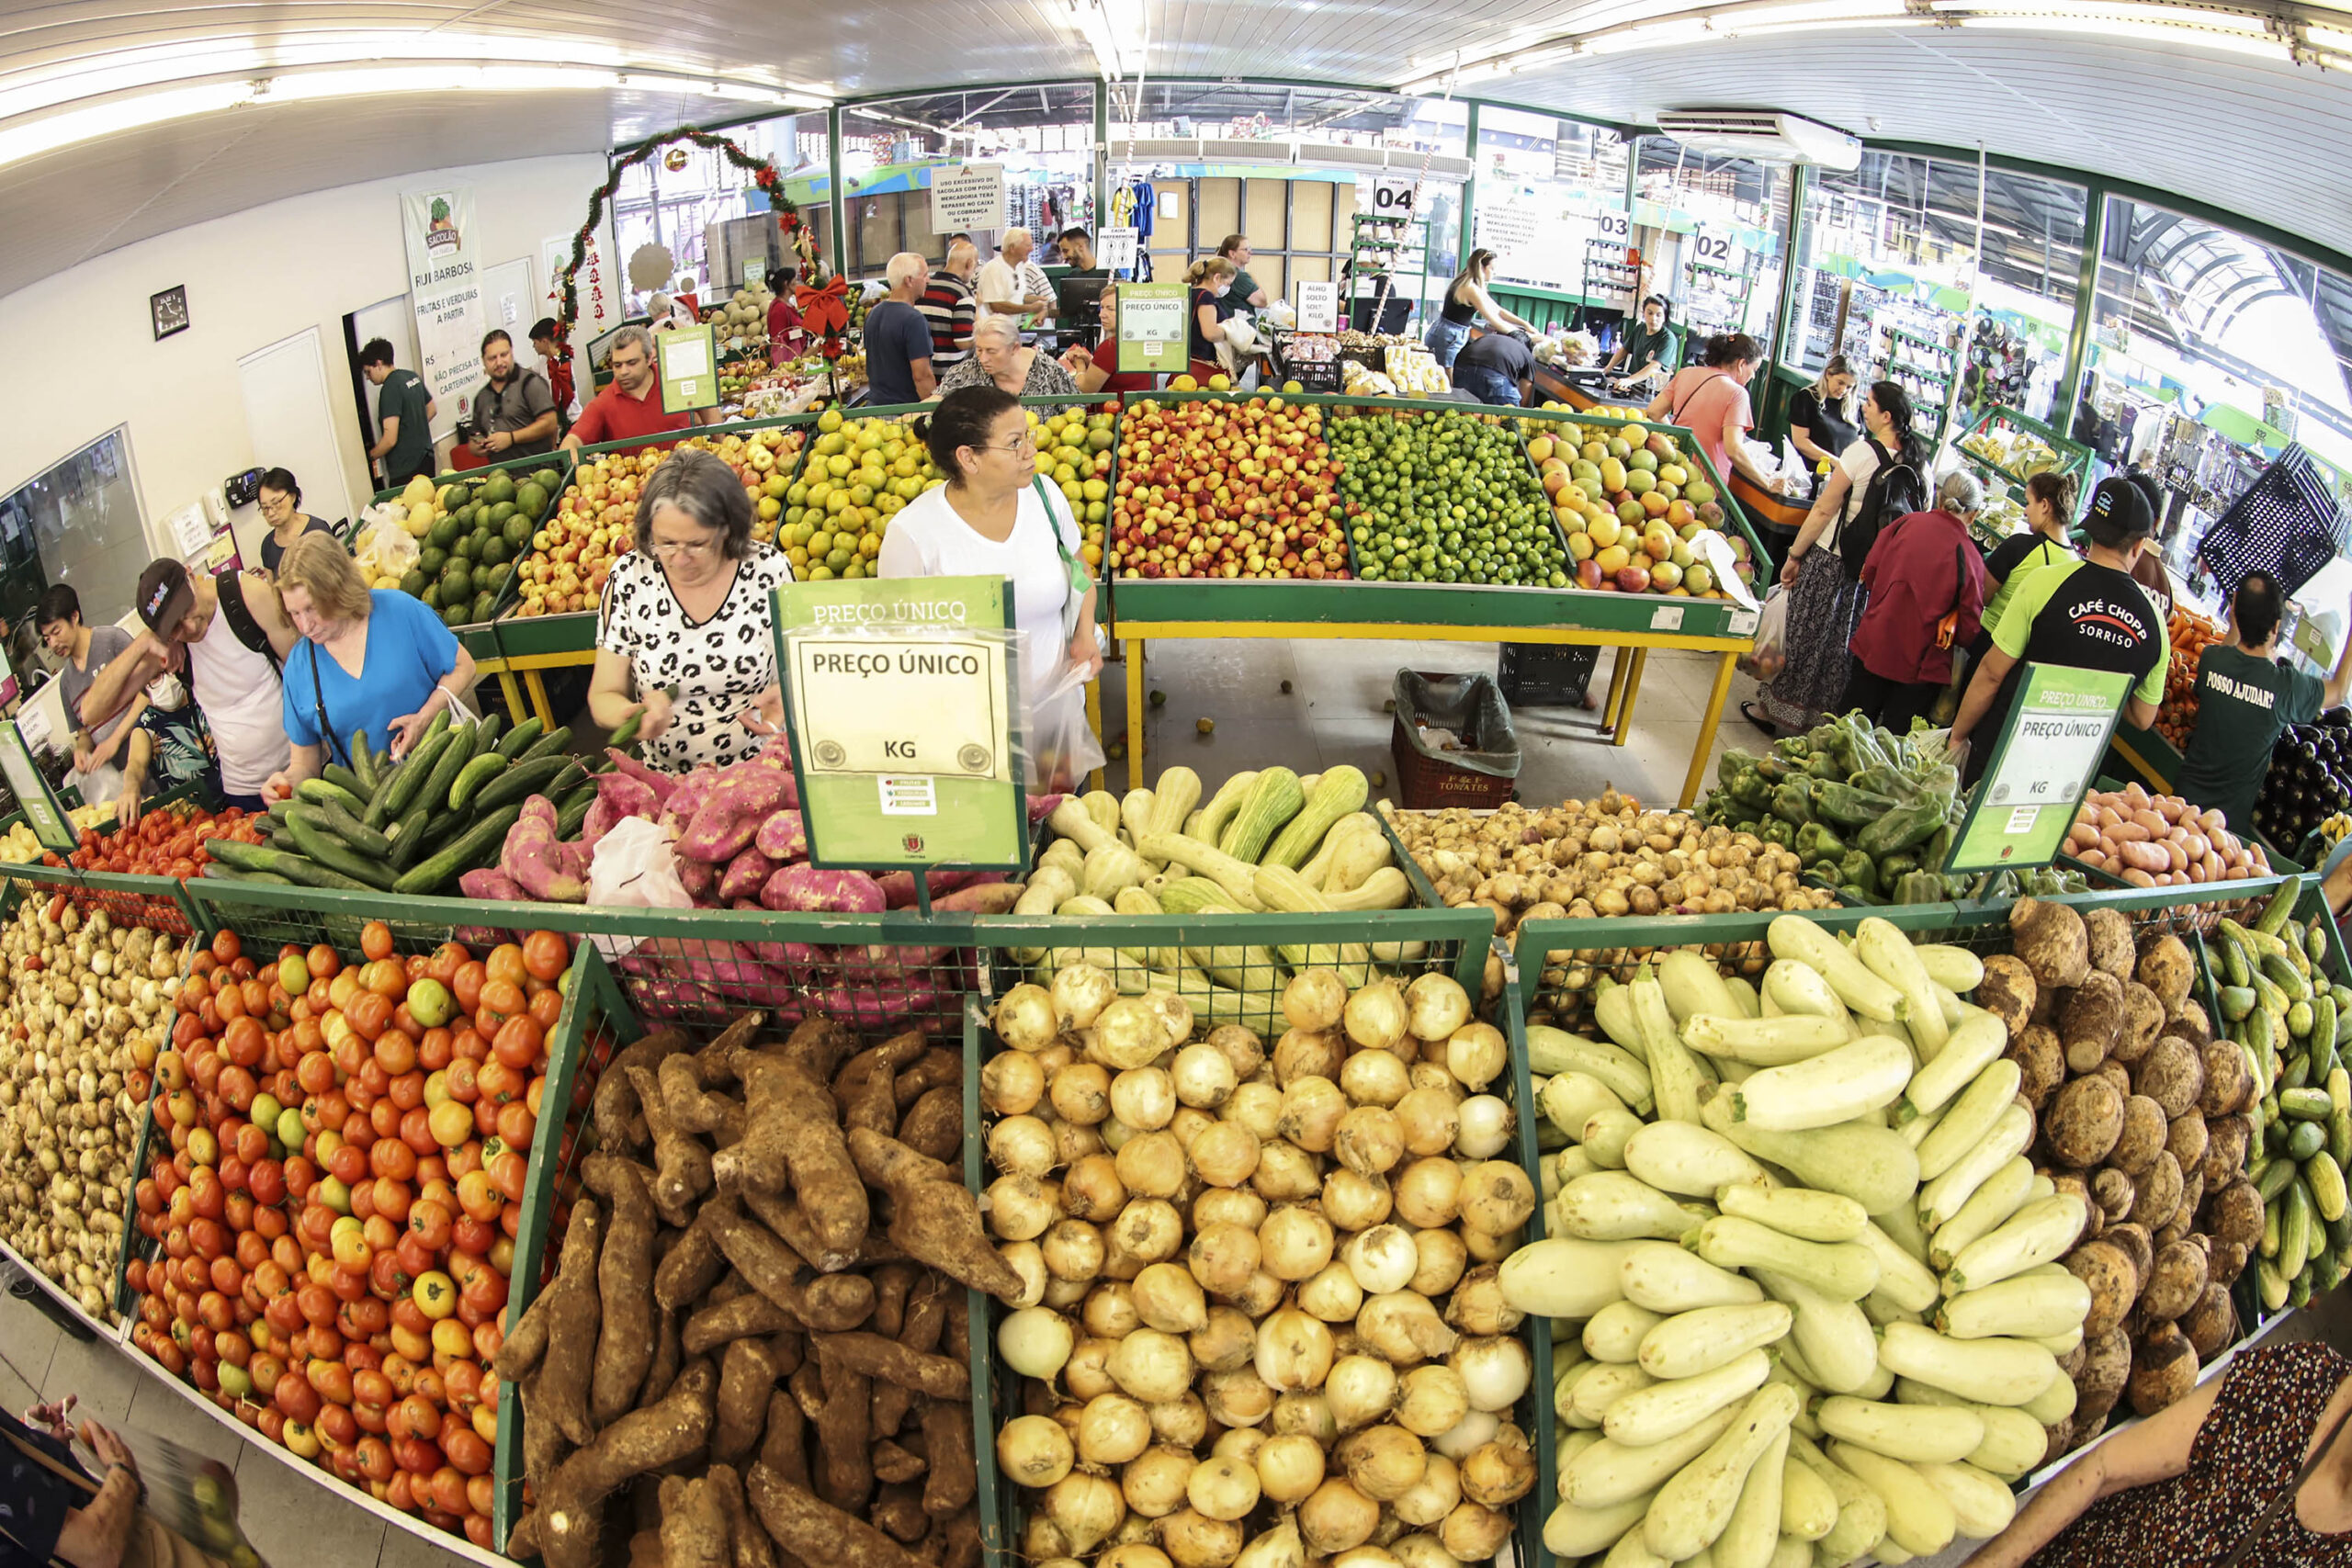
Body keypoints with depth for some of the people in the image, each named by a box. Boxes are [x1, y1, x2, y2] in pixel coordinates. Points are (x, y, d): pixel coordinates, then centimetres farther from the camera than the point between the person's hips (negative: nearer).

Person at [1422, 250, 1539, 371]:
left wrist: (1525, 324, 11)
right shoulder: (1471, 289, -18)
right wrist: (1524, 334, -8)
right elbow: (1495, 321, -16)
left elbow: (1498, 310, 18)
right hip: (1449, 338, -10)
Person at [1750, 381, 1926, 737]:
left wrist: (1794, 555, -7)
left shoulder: (1863, 452, -17)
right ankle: (1820, 711, 27)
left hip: (1829, 558, -5)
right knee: (1840, 638, 17)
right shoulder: (1919, 463, 0)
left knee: (1805, 632, 7)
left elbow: (1824, 510, -15)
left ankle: (1777, 709, 18)